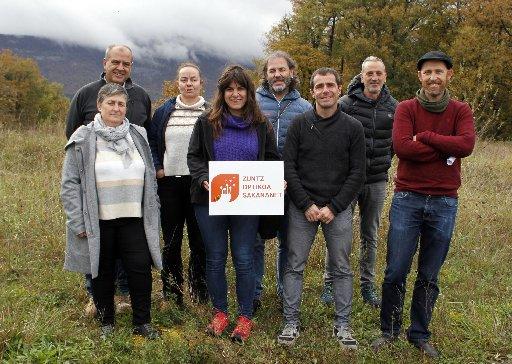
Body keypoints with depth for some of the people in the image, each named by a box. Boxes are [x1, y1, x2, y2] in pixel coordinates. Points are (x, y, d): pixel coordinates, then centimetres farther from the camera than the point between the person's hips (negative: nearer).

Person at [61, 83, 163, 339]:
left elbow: (149, 178, 15)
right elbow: (70, 183, -5)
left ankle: (142, 322, 18)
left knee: (141, 268, 1)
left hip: (133, 218, 3)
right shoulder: (83, 139, -3)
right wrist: (77, 222, -10)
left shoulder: (137, 136, 9)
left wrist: (152, 214, 11)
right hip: (98, 221, -2)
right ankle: (106, 323, 28)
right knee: (102, 272, 10)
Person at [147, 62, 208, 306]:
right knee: (171, 241, 7)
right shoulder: (164, 111, 8)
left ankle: (200, 294, 18)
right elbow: (151, 140, 12)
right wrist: (157, 168, 0)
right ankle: (171, 295, 19)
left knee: (200, 240, 4)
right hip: (170, 183, 2)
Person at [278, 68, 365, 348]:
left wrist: (334, 207, -9)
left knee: (342, 268, 7)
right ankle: (291, 322, 16)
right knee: (294, 266, 4)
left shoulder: (353, 128, 1)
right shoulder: (299, 124, 1)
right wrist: (307, 205, -10)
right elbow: (289, 167, -2)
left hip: (339, 208, 0)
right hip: (302, 208, 0)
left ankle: (342, 325, 20)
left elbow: (357, 173, -1)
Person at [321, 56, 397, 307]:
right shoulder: (346, 103, -6)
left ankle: (368, 287, 24)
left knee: (370, 236, 12)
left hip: (377, 181, 3)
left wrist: (385, 162, 11)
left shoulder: (393, 107, 4)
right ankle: (330, 283, 16)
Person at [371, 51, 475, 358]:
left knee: (430, 276, 10)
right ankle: (389, 331, 21)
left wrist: (424, 136, -15)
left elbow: (467, 145, -14)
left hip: (444, 203, 1)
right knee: (396, 272, 2)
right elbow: (401, 147, -16)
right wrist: (446, 150, -13)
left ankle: (420, 334, 26)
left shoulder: (461, 111, 5)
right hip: (407, 199, -1)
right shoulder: (406, 108, 1)